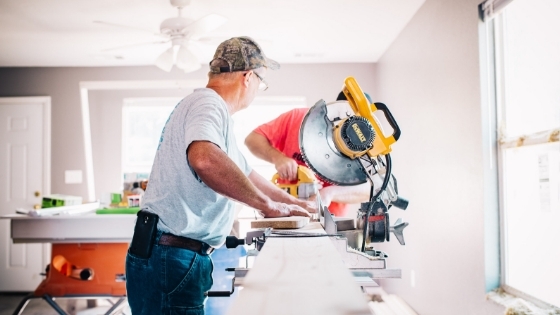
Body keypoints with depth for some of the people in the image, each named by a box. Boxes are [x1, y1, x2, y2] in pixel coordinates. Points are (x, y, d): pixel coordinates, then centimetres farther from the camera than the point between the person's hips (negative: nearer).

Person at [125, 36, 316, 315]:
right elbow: (204, 159, -38)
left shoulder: (210, 107, 18)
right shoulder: (209, 104, -14)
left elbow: (243, 173, 29)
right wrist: (266, 204, -25)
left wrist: (294, 203, 35)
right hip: (170, 259, -10)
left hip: (175, 256, 10)